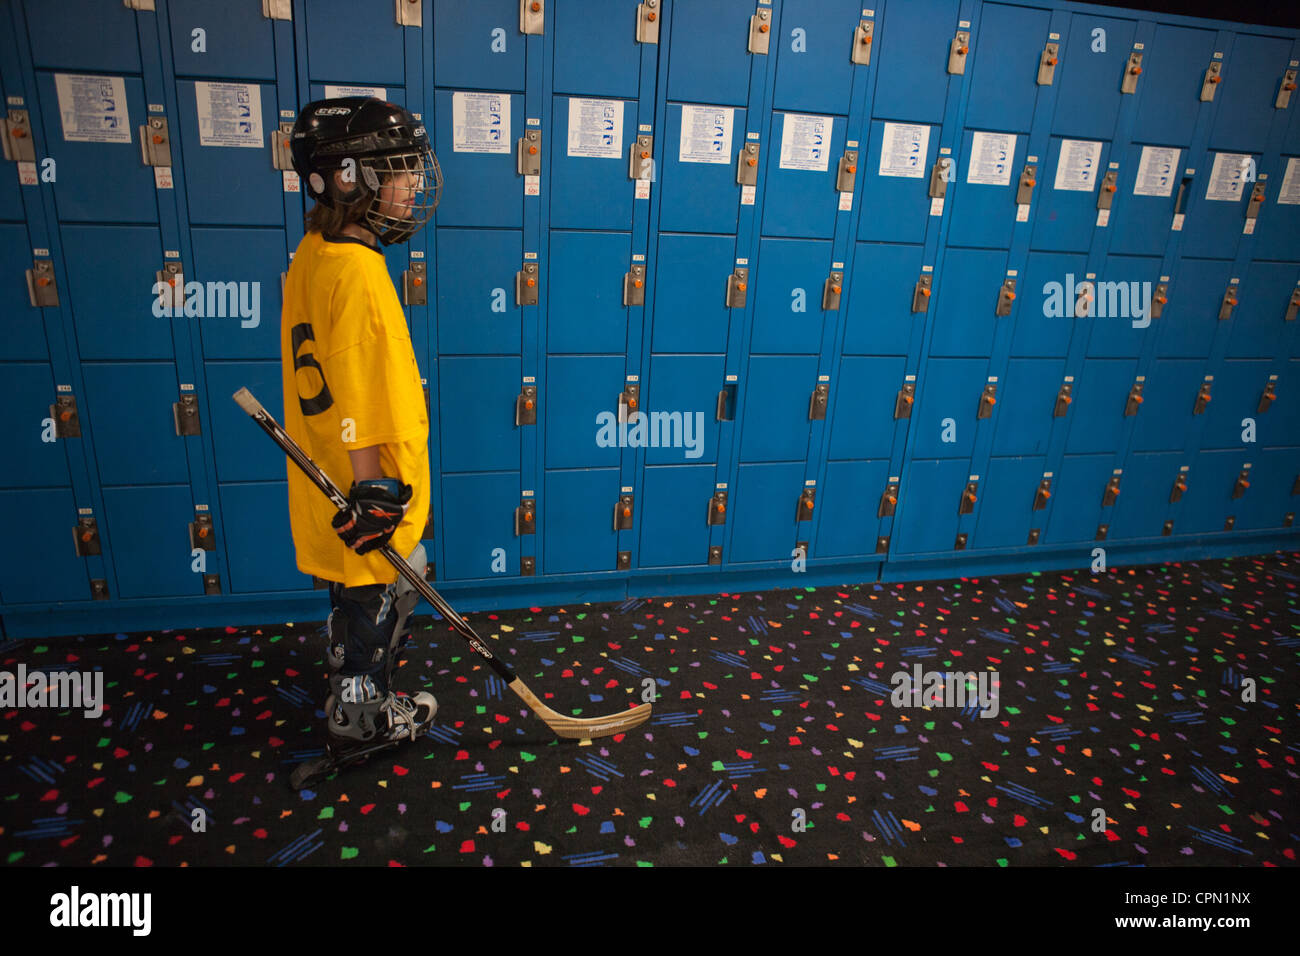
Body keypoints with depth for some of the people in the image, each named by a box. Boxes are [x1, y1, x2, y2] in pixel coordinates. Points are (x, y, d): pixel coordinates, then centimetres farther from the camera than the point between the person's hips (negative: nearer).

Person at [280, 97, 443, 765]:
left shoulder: (312, 255, 6)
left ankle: (354, 683, 46)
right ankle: (360, 718, 30)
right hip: (365, 487, -9)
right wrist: (372, 491, -21)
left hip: (329, 477, 9)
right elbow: (358, 402, -26)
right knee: (377, 597, 10)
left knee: (355, 592, 25)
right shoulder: (358, 272, -24)